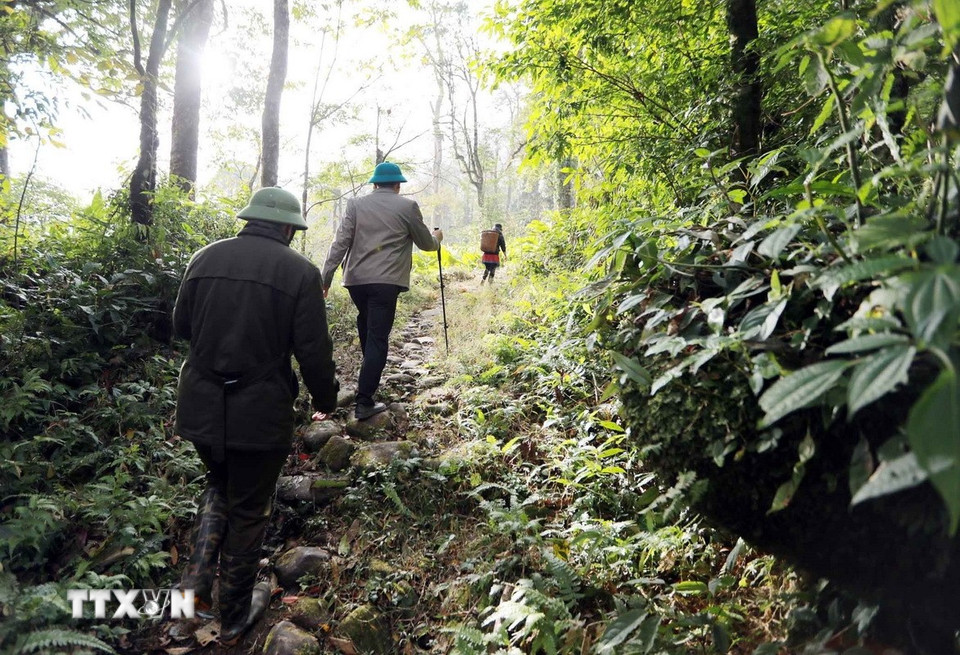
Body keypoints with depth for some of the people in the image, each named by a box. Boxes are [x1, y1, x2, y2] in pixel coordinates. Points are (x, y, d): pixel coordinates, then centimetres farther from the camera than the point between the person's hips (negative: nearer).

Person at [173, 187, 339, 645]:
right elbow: (313, 351, -12)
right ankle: (235, 617, 31)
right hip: (260, 413, -4)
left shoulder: (205, 257, 1)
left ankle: (197, 580, 14)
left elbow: (181, 326, 11)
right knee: (247, 510, 15)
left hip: (201, 406, 4)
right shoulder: (299, 271, -12)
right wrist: (326, 399, 6)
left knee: (218, 486, 30)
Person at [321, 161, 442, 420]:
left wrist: (326, 277, 0)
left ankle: (370, 367, 42)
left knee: (366, 322, 27)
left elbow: (340, 242, 0)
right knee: (378, 337, -3)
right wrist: (437, 238, 34)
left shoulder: (356, 204, 8)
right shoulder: (408, 206, 2)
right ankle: (364, 403, -5)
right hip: (386, 280, -3)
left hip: (356, 278, 4)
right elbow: (426, 244, 11)